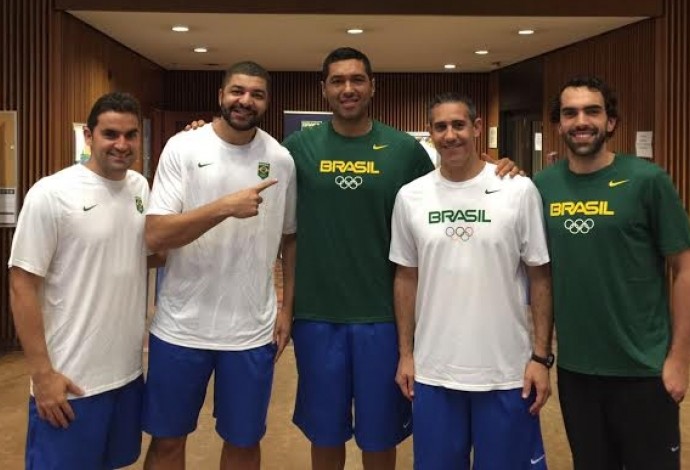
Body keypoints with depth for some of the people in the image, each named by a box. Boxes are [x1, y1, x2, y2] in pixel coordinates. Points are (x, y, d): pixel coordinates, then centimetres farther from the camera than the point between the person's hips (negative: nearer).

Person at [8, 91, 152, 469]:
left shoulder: (140, 187, 4)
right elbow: (22, 286, -12)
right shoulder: (51, 193, -14)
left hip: (129, 371, 6)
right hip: (71, 380, -6)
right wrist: (42, 373, -14)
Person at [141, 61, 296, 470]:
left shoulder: (282, 160, 0)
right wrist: (225, 207, -24)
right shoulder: (183, 148, -6)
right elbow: (155, 236, -15)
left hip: (252, 330, 1)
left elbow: (291, 237, 9)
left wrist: (288, 307, 3)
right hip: (181, 327, -1)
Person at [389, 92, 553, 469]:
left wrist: (541, 356, -5)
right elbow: (406, 278, 6)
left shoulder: (519, 191, -6)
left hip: (506, 371, -2)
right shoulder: (410, 197, 0)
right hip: (433, 370, 2)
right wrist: (405, 353, 5)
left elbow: (539, 278, -2)